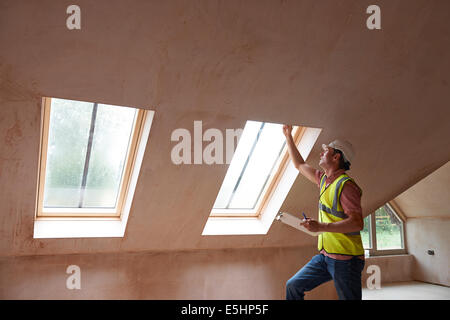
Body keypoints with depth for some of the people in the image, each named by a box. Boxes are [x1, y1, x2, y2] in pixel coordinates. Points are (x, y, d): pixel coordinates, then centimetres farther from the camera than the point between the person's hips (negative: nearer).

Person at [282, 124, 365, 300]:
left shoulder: (346, 185, -16)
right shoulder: (324, 179, 10)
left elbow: (357, 223, -23)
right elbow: (300, 164, 24)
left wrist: (321, 226, -28)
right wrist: (288, 136, 27)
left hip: (345, 259, -8)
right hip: (325, 255, 8)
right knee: (293, 285, 8)